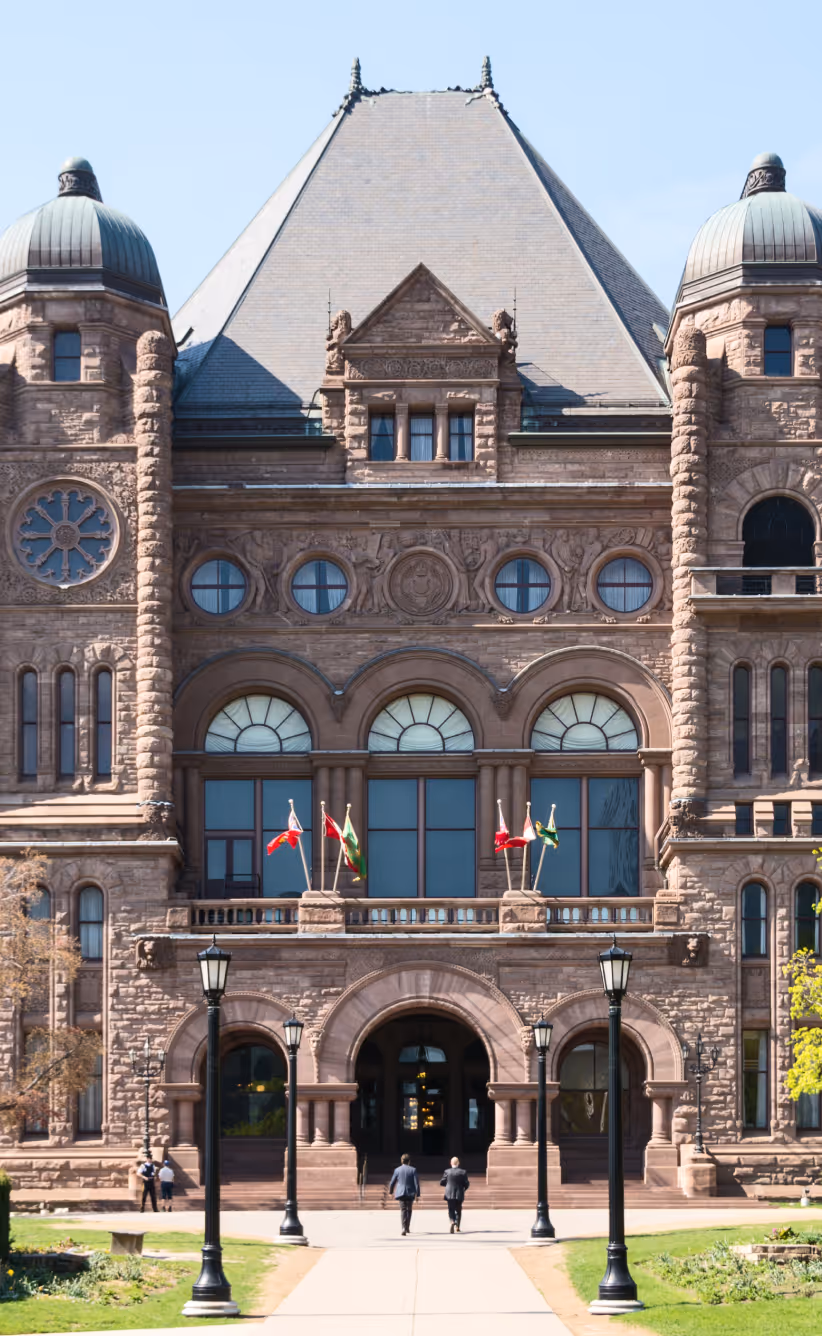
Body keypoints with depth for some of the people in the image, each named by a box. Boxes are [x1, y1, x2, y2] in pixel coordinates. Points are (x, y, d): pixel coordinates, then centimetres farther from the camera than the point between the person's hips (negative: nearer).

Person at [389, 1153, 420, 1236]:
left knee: (403, 1210, -3)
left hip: (401, 1193, -1)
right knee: (409, 1210, 18)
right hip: (411, 1193, 1)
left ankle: (404, 1228, -21)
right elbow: (416, 1183, -5)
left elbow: (392, 1182, 5)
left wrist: (390, 1191, 23)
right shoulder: (413, 1170, -2)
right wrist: (417, 1195, 0)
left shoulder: (397, 1170, 0)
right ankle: (407, 1227, 27)